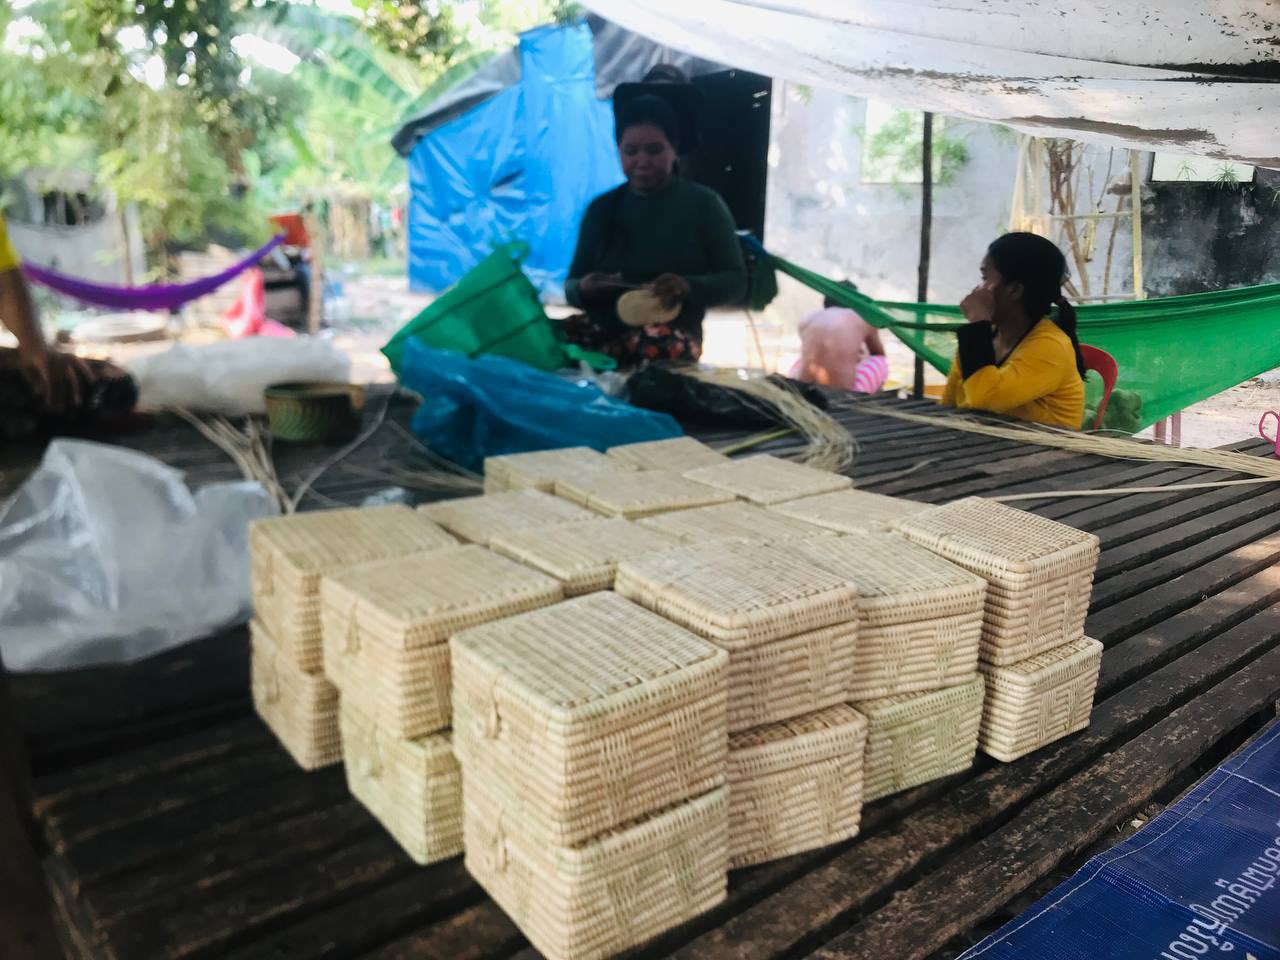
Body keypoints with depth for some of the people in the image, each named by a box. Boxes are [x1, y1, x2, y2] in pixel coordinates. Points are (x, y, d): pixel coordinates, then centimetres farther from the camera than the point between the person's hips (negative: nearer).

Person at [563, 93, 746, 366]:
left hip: (672, 334, -1)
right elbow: (571, 286, 16)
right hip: (603, 329, 1)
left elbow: (735, 281, 4)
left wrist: (689, 287, -17)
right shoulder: (602, 208, 16)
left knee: (655, 344, -38)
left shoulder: (703, 204, 8)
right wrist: (583, 289, -9)